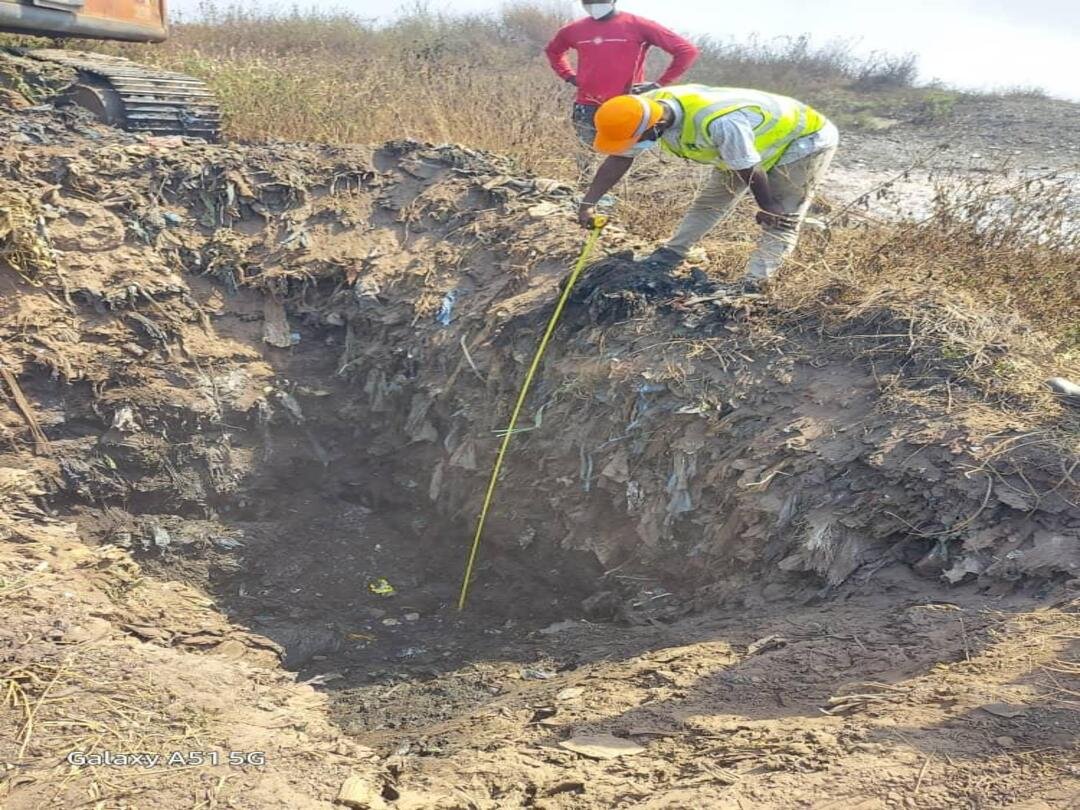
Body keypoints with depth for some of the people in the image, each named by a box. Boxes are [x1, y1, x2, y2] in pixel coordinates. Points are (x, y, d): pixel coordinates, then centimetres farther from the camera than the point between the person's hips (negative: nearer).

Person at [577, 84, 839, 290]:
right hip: (754, 142, 8)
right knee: (710, 202, 12)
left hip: (804, 138, -8)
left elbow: (750, 170, -31)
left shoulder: (718, 122, -46)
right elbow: (620, 158, -9)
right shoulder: (643, 108, -21)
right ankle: (670, 254, 21)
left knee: (781, 219, -13)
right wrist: (589, 202, -12)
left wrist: (768, 209, -16)